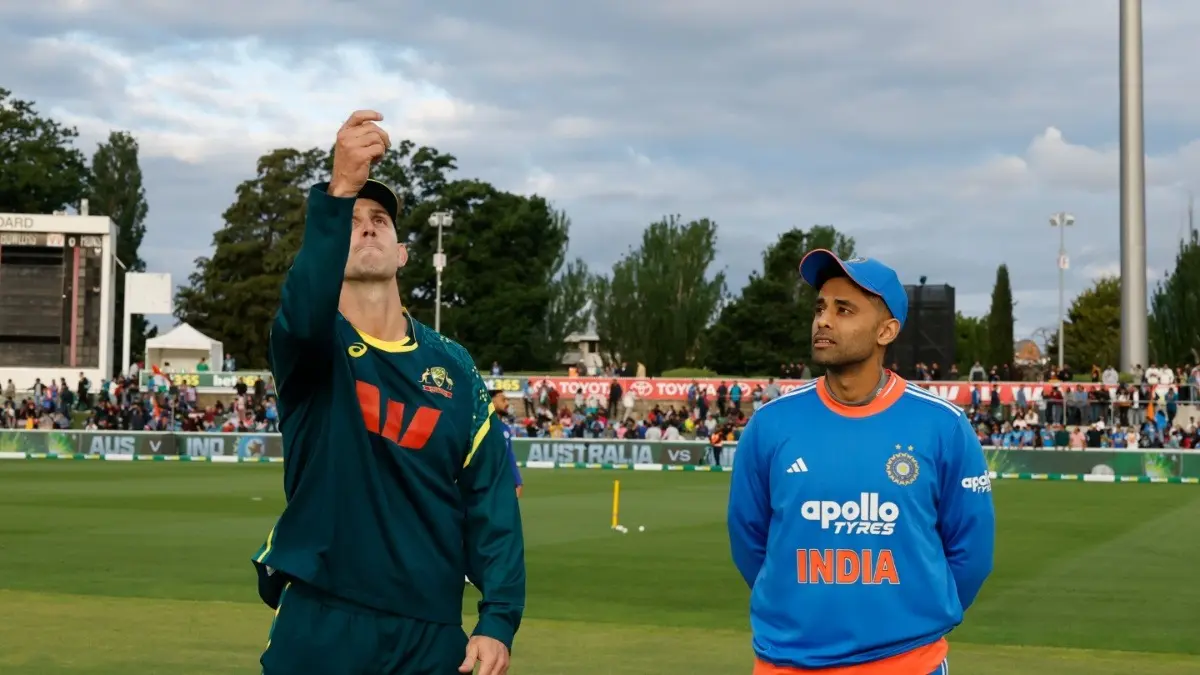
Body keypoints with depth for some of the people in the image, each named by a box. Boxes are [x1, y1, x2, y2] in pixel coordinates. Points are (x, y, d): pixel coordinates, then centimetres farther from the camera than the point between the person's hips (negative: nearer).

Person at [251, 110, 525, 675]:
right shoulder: (309, 345, -2)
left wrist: (498, 620, -9)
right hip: (319, 627, -2)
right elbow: (304, 309, -27)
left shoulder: (454, 365, 6)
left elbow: (490, 497, 2)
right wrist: (337, 193, -39)